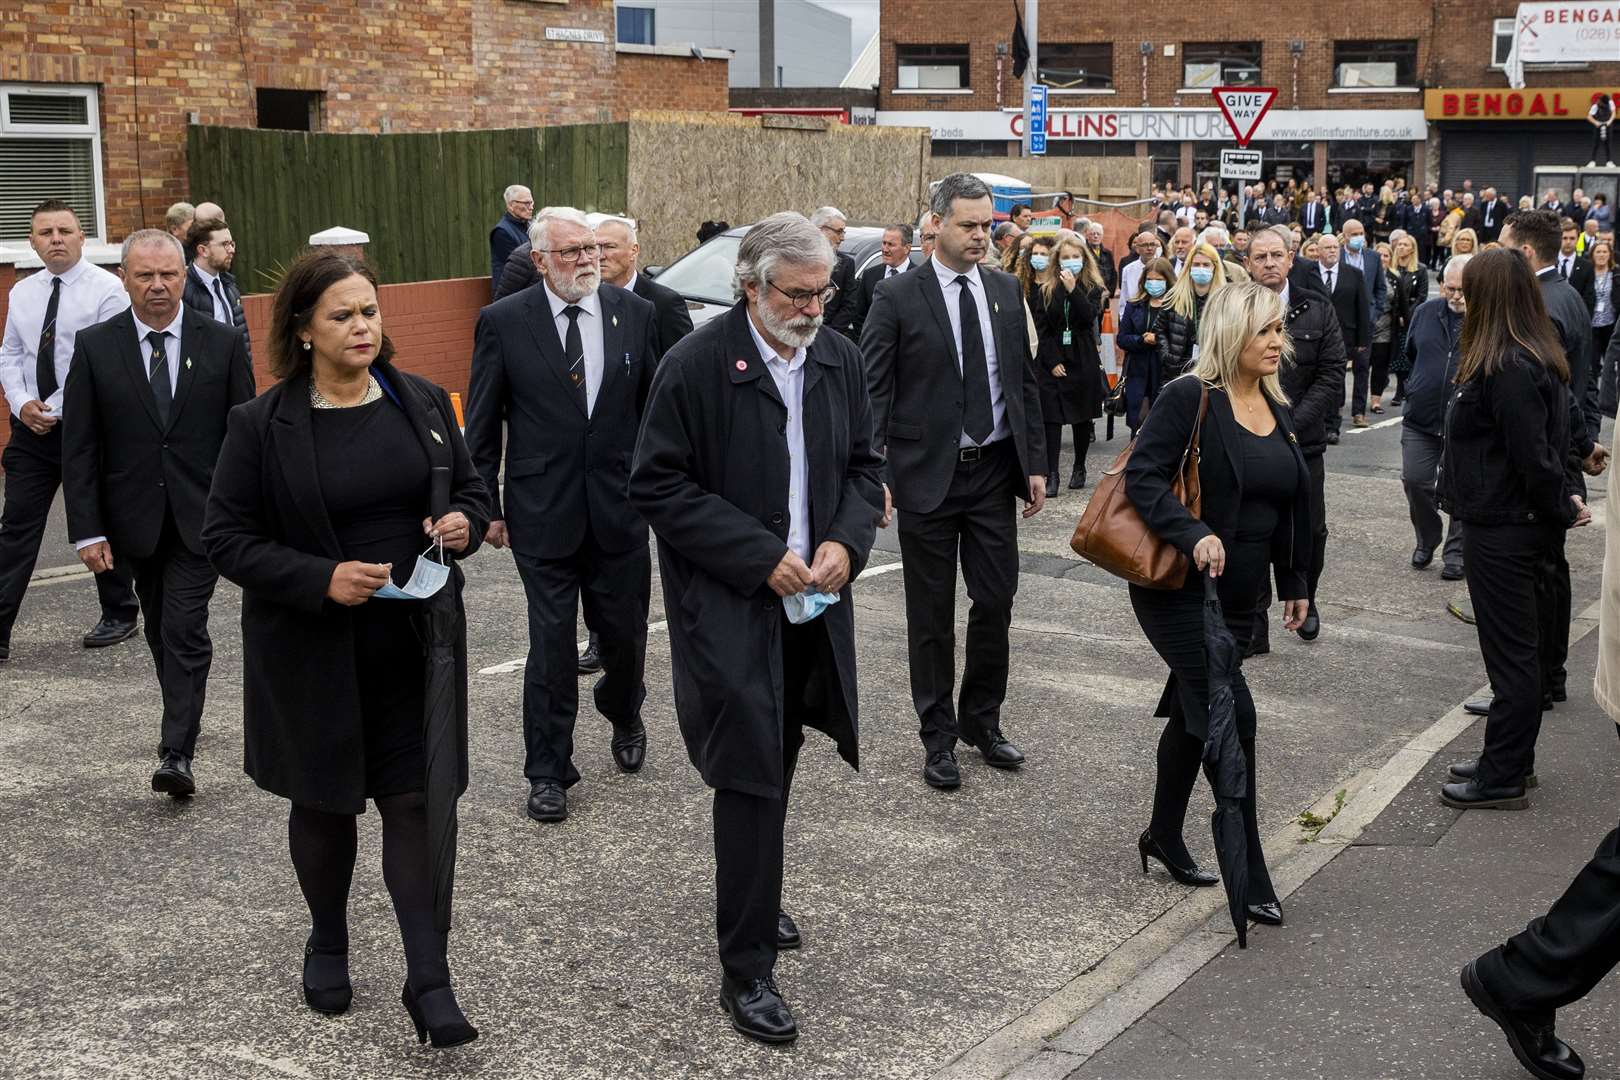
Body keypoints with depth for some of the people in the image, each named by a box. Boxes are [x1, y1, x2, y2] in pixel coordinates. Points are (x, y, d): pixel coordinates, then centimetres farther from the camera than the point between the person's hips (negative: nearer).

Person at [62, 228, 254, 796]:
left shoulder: (223, 342, -3)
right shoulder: (94, 346, -2)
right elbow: (79, 447, -2)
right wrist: (87, 530, -7)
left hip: (201, 517, -2)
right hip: (135, 518, 2)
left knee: (185, 632, -9)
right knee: (162, 633, 16)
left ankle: (177, 754, -9)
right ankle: (182, 721, 35)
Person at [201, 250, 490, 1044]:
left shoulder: (423, 403, 2)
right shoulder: (260, 425, -9)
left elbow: (471, 490, 13)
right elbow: (227, 539, -8)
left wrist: (464, 522, -12)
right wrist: (321, 579, -21)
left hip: (416, 641, 2)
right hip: (314, 650, -1)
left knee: (417, 800, -1)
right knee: (324, 801, 15)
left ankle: (429, 981, 4)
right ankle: (327, 944, 38)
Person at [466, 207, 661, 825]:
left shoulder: (636, 314, 1)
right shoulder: (503, 322, -4)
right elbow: (483, 426, 1)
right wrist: (486, 507, 0)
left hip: (619, 509, 2)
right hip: (543, 512, -2)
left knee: (625, 635, 12)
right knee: (551, 644, 3)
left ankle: (624, 718, 43)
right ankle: (548, 772, 16)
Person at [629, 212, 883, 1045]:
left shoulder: (839, 359, 3)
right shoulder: (696, 366, -14)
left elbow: (863, 465, 13)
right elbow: (658, 485, -12)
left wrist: (846, 541, -7)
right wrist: (760, 557, -17)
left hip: (813, 605, 6)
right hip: (729, 608, -5)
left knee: (777, 765, 18)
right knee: (751, 777, -5)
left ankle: (755, 903, 40)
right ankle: (746, 970, 5)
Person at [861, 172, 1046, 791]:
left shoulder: (1006, 292, 7)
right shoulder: (898, 298, -7)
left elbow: (1024, 383, 11)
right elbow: (873, 391, -8)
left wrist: (1035, 464, 7)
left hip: (993, 472, 4)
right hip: (927, 476, -4)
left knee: (996, 602, 9)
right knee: (932, 615, 6)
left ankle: (982, 722, 27)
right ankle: (939, 736, 18)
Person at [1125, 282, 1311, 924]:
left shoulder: (1276, 410, 10)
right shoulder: (1190, 399, -13)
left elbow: (1288, 506, 19)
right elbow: (1142, 477, -19)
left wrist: (1294, 583, 20)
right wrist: (1194, 535, -32)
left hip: (1239, 596, 7)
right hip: (1179, 588, -7)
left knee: (1193, 714, 18)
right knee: (1232, 715, -12)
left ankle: (1164, 837, 35)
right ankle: (1249, 877, -4)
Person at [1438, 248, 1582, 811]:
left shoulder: (1508, 369, -23)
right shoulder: (1538, 357, 9)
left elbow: (1535, 456, -24)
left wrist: (1561, 508, -10)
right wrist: (1561, 506, 10)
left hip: (1502, 532, -10)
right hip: (1517, 525, 10)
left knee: (1511, 653, 0)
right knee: (1521, 648, 17)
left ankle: (1503, 778, 10)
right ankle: (1511, 760, 30)